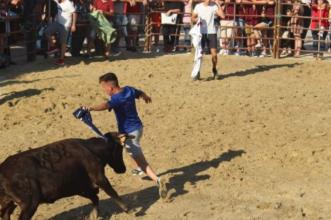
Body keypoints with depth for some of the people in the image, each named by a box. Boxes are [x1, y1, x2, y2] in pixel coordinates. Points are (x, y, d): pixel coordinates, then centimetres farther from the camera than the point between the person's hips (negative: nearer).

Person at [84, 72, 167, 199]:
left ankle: (157, 180, -26)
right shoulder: (129, 90, 0)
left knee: (140, 160, -11)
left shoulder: (117, 99, -26)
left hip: (129, 132, -9)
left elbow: (106, 105, -48)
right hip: (137, 127, 9)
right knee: (133, 150, 37)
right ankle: (139, 169, 57)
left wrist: (91, 108, -64)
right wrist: (146, 97, 47)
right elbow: (140, 93, 22)